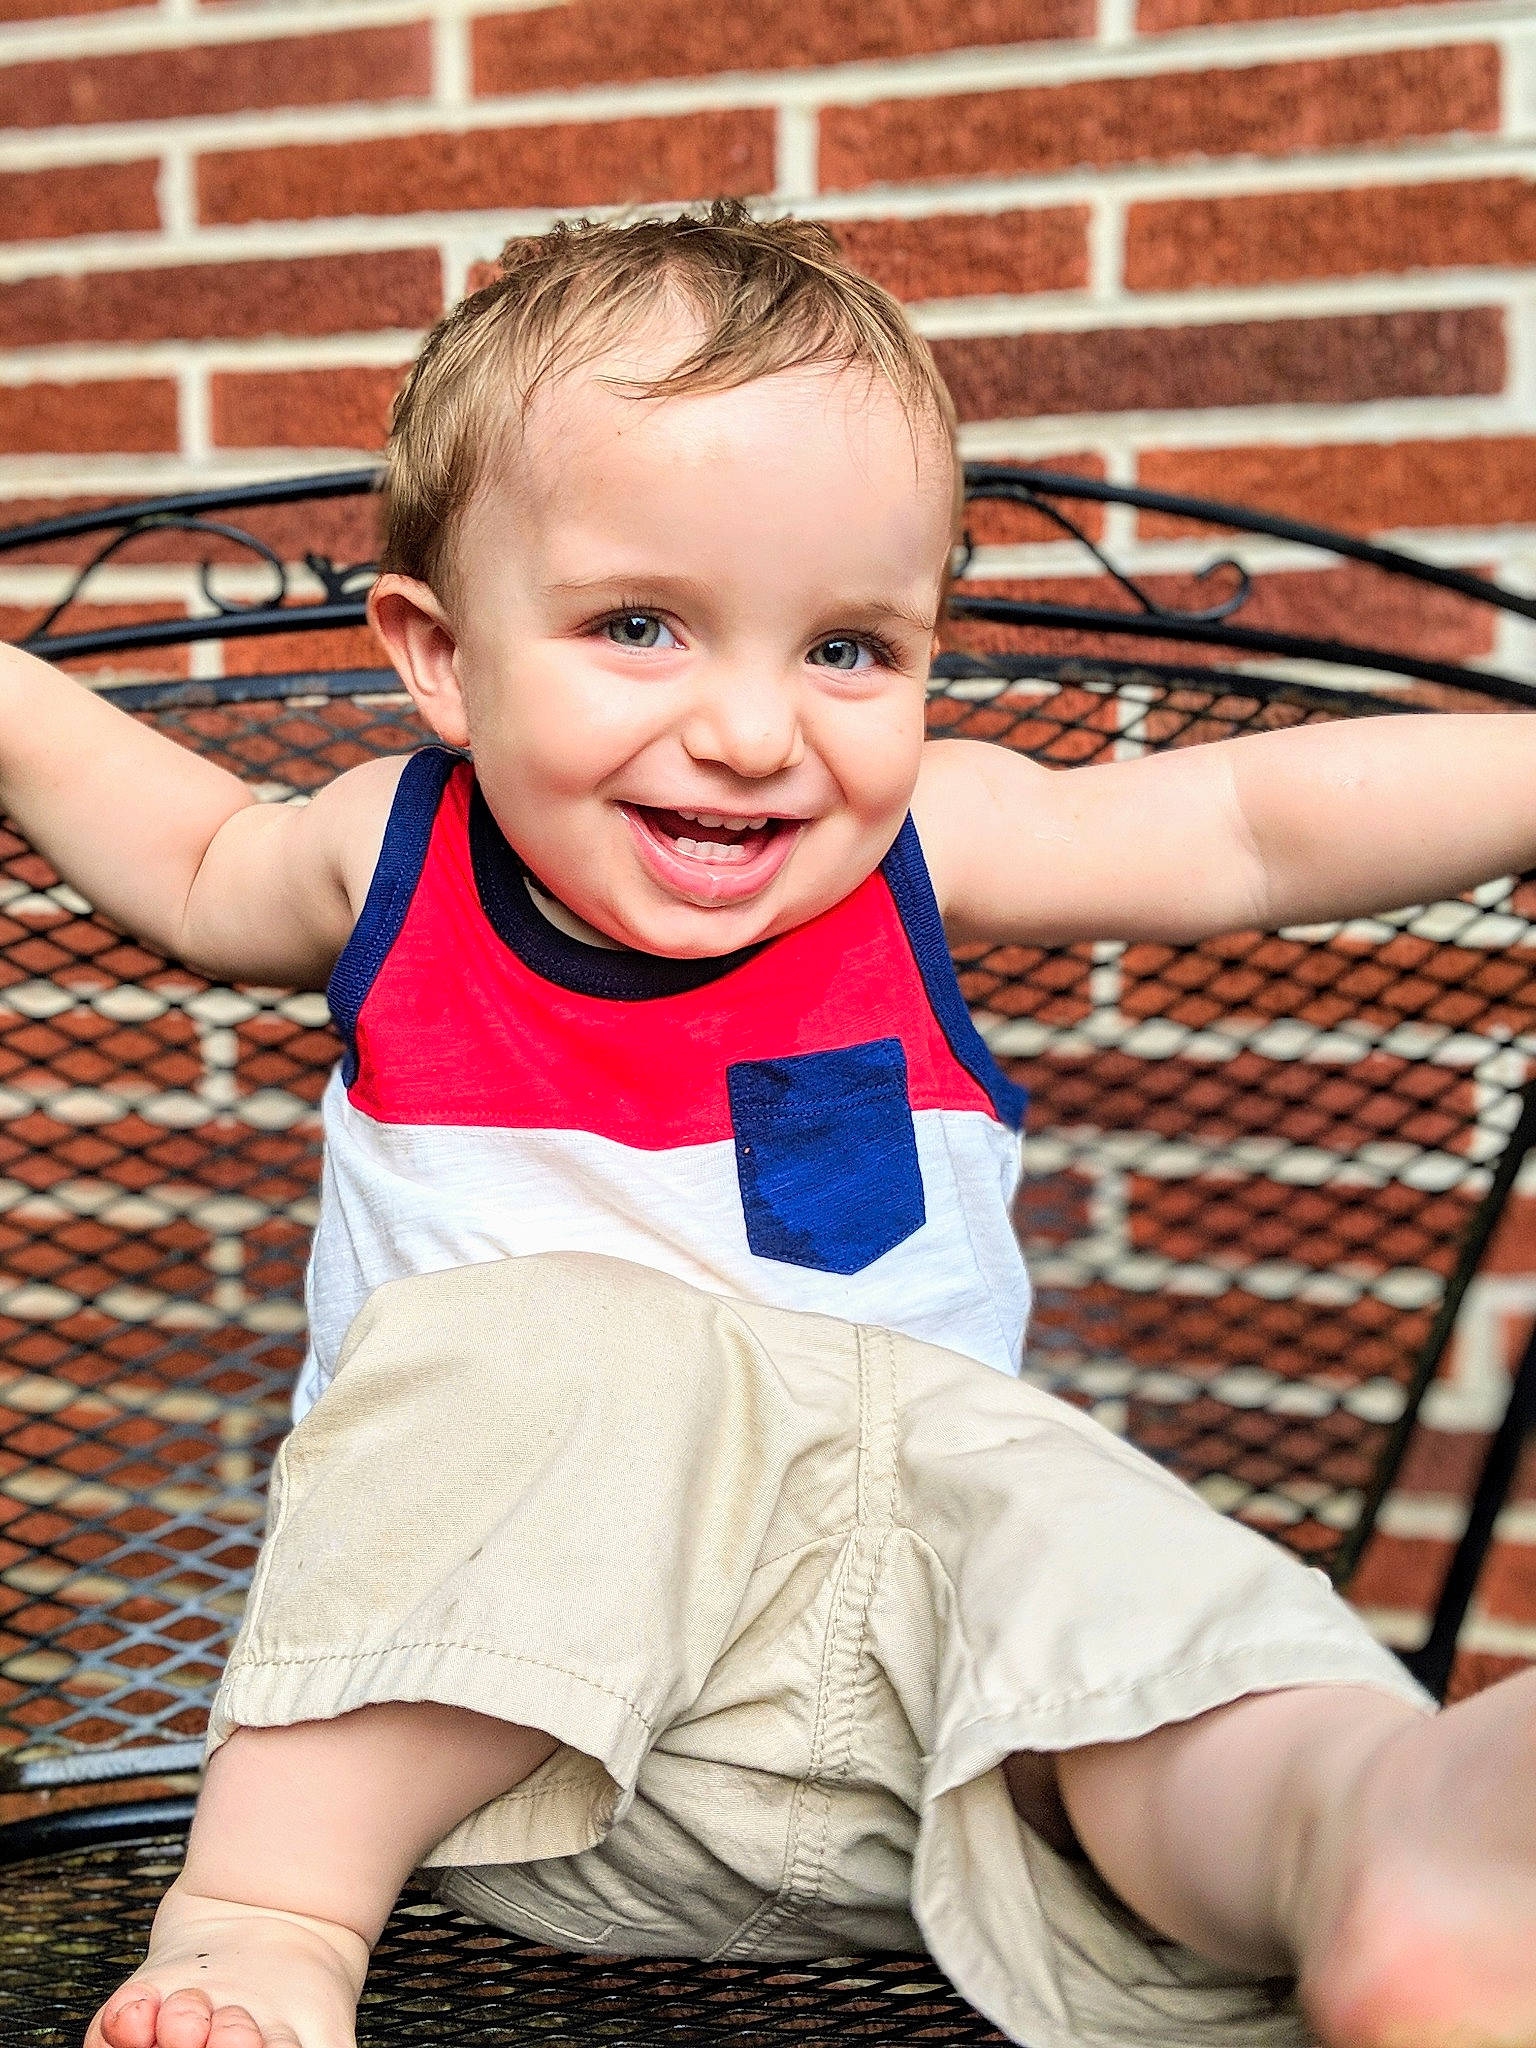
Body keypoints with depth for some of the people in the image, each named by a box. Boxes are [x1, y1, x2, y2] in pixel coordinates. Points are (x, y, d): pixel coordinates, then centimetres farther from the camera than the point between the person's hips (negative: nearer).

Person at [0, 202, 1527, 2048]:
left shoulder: (918, 843, 0)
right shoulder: (400, 860, 2)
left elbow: (1258, 822, 4)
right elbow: (200, 870, 24)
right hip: (494, 1654, -1)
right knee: (547, 1343, -32)